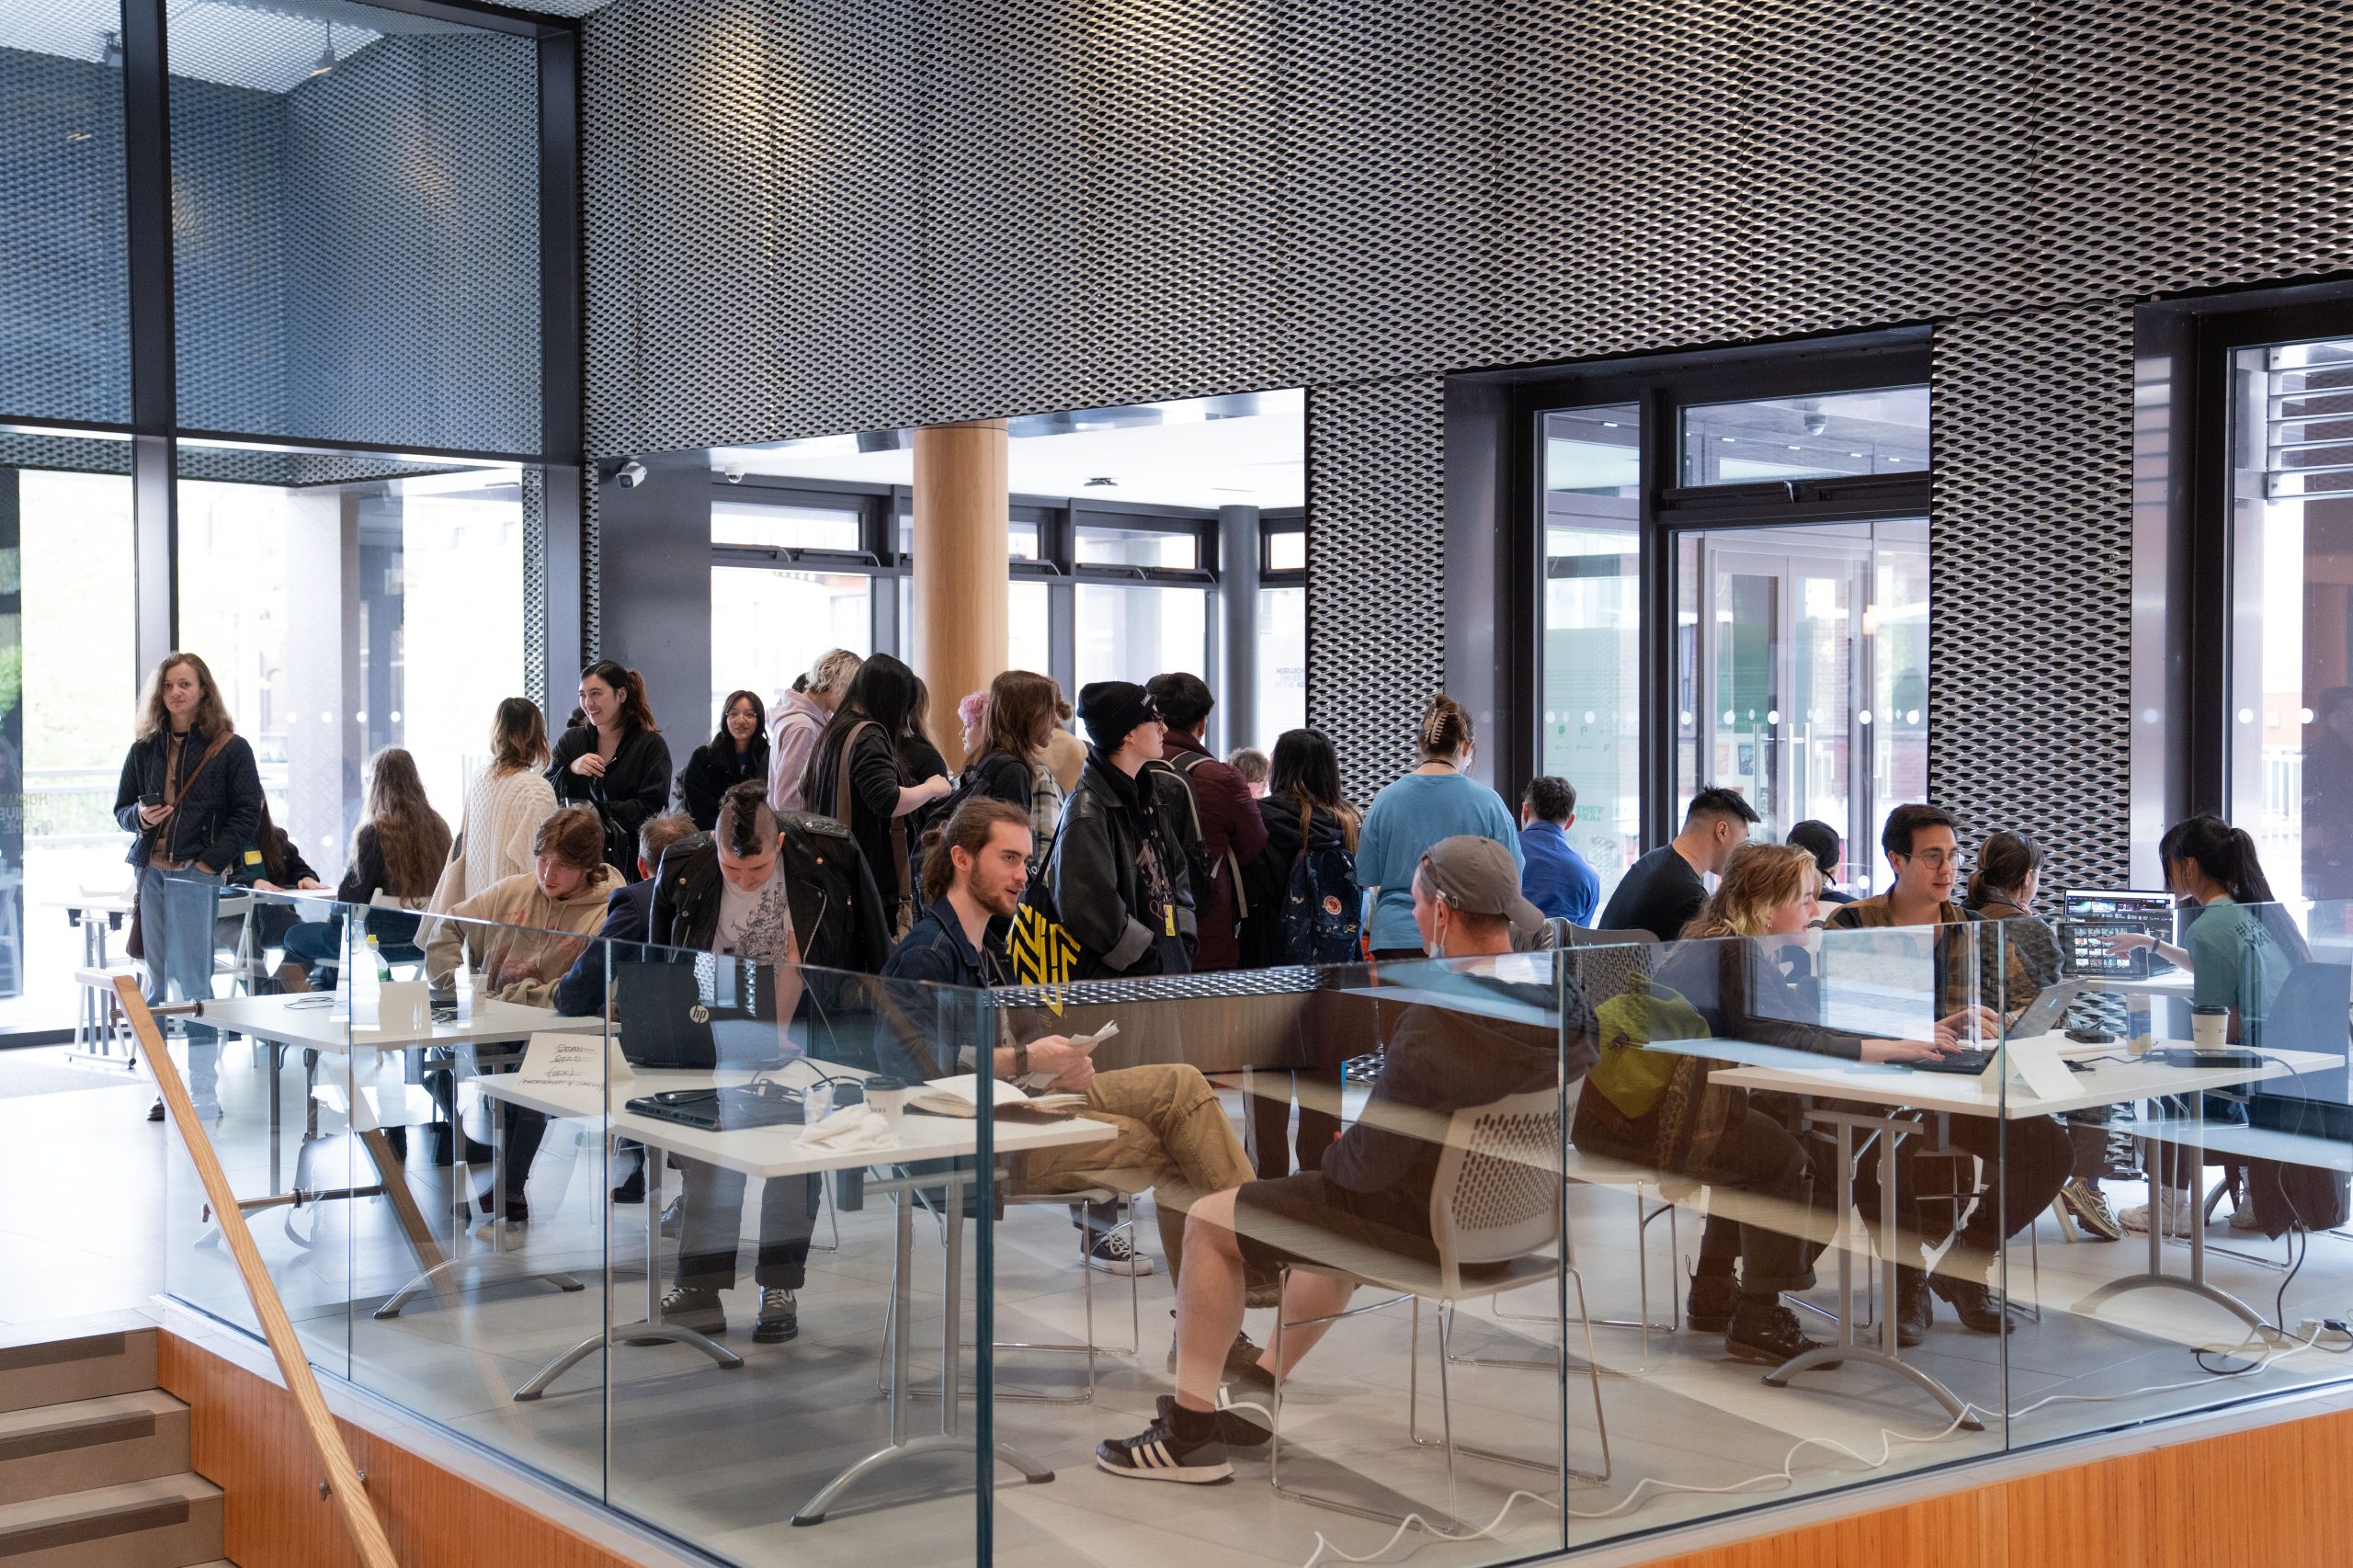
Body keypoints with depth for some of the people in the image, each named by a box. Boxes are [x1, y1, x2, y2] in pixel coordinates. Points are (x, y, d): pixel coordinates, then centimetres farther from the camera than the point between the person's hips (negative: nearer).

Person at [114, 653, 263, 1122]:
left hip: (195, 874, -5)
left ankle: (205, 1095, -2)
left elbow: (247, 814, -3)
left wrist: (212, 861, -12)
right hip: (150, 872, 5)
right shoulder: (144, 749, 11)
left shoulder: (230, 749, -2)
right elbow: (121, 809, 18)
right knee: (156, 983, 7)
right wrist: (139, 816, -6)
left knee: (192, 982, -6)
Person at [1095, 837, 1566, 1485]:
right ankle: (1255, 1392, 46)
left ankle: (1190, 1432, 17)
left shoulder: (1436, 1025, -28)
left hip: (1429, 1226, -8)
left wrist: (1334, 1156, 0)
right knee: (1339, 1203, 37)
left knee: (1208, 1222, 8)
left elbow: (1368, 1162, -23)